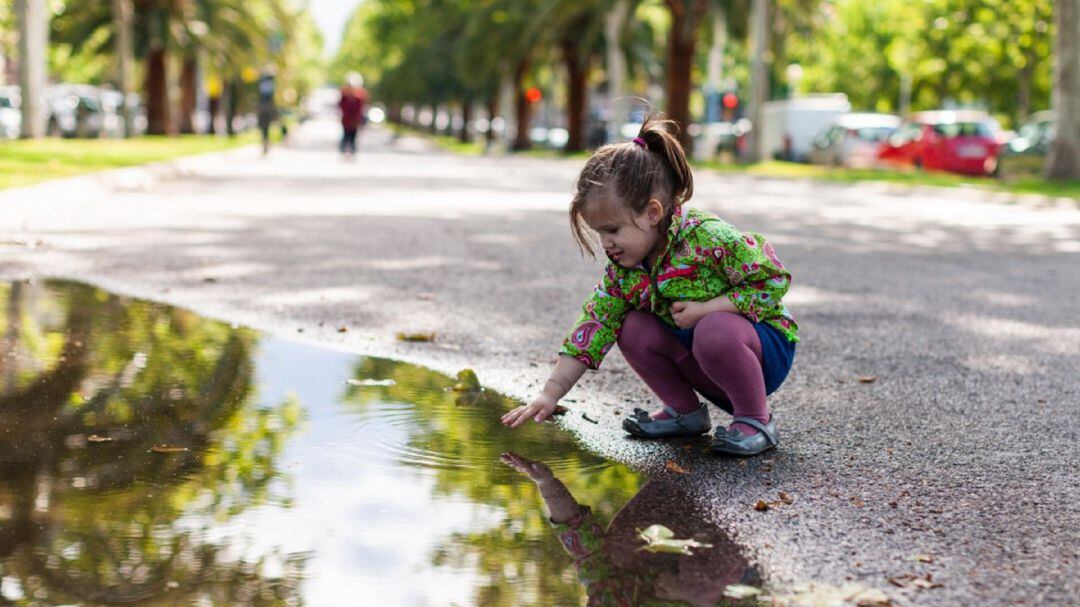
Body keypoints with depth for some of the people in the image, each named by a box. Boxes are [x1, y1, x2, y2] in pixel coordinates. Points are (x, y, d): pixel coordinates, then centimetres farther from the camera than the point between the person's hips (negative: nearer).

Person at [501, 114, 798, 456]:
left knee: (714, 332, -36)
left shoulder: (709, 238, -25)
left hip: (766, 350, -6)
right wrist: (550, 393, -13)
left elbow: (773, 281, -22)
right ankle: (685, 411, 8)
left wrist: (705, 309, -29)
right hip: (697, 356, 6)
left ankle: (755, 421, -12)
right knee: (632, 328, -9)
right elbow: (594, 326, -6)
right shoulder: (623, 269, -5)